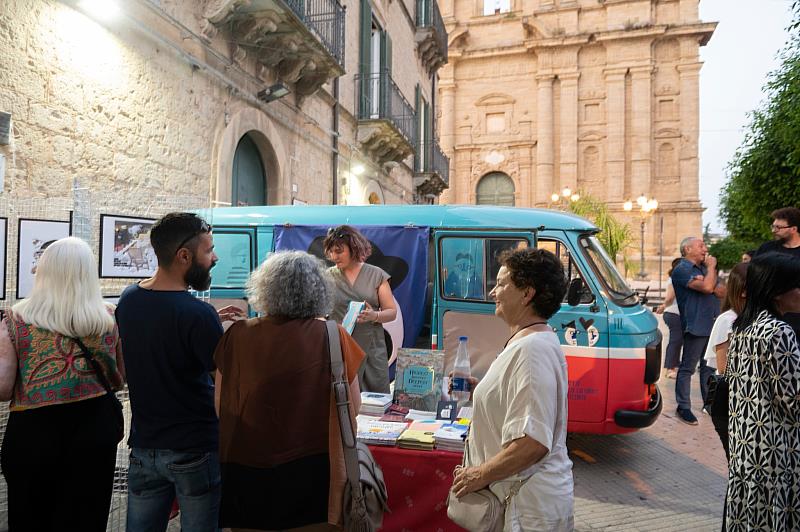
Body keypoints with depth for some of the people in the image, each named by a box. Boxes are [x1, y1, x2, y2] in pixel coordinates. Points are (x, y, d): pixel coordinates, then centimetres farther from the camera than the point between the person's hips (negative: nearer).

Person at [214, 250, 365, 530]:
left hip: (245, 469, 2)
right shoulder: (332, 337, -12)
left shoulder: (236, 335, -6)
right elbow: (353, 407, -3)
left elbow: (221, 407, 4)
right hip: (309, 469, -2)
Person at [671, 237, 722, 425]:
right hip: (695, 326, -8)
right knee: (688, 368, -2)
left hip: (712, 324, 8)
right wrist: (711, 267, -7)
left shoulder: (704, 267, 18)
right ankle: (683, 407, 4)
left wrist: (710, 280, -8)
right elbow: (707, 287, -23)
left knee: (709, 367, 16)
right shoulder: (682, 269, -9)